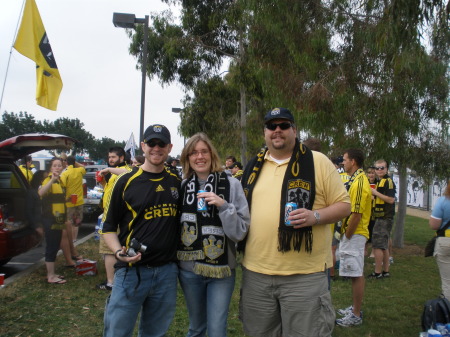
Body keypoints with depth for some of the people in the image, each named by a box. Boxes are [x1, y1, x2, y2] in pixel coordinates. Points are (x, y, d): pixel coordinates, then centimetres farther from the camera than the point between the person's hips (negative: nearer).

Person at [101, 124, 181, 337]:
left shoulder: (177, 182, 6)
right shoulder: (126, 182, -3)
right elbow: (109, 227, 1)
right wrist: (118, 252, -16)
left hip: (167, 272, 3)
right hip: (131, 270, -3)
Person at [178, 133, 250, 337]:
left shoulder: (231, 184, -8)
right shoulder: (182, 186, 0)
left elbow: (241, 232, -10)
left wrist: (224, 206, -23)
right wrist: (175, 259, 1)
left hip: (221, 268, -2)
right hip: (189, 268, 3)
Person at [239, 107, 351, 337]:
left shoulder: (318, 162, -3)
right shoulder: (254, 166, 10)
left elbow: (343, 205, -2)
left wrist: (316, 216, -19)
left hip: (305, 275, -4)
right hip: (255, 272, 5)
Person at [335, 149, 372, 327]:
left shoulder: (358, 183, -20)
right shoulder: (357, 179, 13)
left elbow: (356, 214, -24)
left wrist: (347, 236, -15)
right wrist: (346, 235, 18)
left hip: (354, 235, -11)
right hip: (353, 234, 11)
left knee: (356, 275, -2)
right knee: (356, 274, 18)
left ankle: (356, 316, 8)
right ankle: (355, 308, 30)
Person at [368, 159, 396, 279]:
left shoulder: (388, 182, -12)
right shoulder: (379, 182, 18)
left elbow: (391, 199, -22)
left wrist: (376, 193, -18)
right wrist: (373, 196, 11)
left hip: (384, 218, -10)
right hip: (381, 218, 10)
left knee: (377, 246, -7)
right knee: (384, 246, 14)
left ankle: (378, 272, -1)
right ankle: (385, 271, 22)